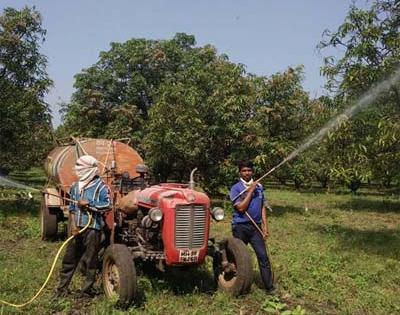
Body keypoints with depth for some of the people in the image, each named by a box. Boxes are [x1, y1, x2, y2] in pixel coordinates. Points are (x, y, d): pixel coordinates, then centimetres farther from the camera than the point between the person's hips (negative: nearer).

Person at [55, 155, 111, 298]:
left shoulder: (100, 186, -5)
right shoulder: (75, 186, 12)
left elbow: (106, 204, -13)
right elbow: (72, 208, 12)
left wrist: (88, 203, -16)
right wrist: (73, 225, 0)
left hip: (92, 228, -5)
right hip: (77, 228, 6)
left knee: (89, 261, 2)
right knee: (69, 258, 11)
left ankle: (87, 291, 14)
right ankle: (62, 289, 22)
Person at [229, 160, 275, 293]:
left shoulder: (259, 186, 9)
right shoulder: (236, 188, -6)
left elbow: (262, 207, 12)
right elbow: (241, 208, -16)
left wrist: (265, 226, 5)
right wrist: (250, 191, -16)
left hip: (256, 226, 3)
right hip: (240, 226, -3)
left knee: (263, 256, -2)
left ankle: (269, 287, 2)